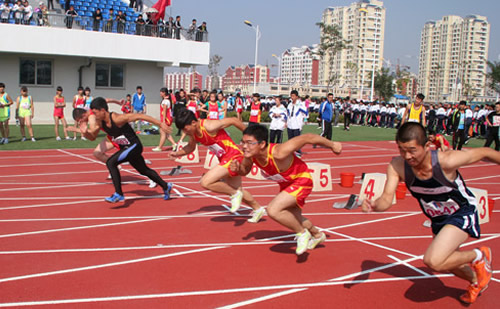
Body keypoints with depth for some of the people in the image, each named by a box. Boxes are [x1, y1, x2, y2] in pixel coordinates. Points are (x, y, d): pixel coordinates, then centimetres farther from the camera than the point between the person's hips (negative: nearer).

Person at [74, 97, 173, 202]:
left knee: (111, 163, -21)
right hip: (126, 148, 9)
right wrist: (85, 132, -14)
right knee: (144, 171, 23)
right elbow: (92, 137, 10)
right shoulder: (99, 122, -3)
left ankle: (119, 194, -14)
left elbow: (139, 116, -26)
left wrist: (160, 124, -27)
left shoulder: (117, 119, -27)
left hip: (134, 146, -9)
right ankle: (166, 186, 41)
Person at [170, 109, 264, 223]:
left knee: (206, 182, -21)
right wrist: (178, 153, -1)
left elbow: (233, 120, -21)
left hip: (233, 157, -10)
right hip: (224, 160, 10)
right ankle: (258, 209, 44)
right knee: (236, 189, 24)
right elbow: (191, 147, 17)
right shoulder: (193, 133, -1)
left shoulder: (209, 126, -27)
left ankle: (235, 194, -2)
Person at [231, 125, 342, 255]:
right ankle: (317, 235, 57)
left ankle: (302, 233, -1)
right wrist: (237, 169, -22)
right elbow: (245, 170, 3)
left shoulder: (278, 153, -40)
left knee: (273, 210, -27)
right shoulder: (250, 154, -20)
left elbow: (307, 138, -31)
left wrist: (332, 145, -18)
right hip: (286, 183, 8)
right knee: (293, 219, 26)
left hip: (301, 180, -8)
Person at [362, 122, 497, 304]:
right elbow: (386, 199, -26)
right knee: (443, 263, 26)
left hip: (462, 213, -6)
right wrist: (373, 205, -49)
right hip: (438, 219, 6)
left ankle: (479, 256, 5)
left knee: (433, 261, -25)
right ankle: (477, 280, 60)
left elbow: (484, 153, -19)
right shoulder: (397, 166, -25)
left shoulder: (446, 161, -36)